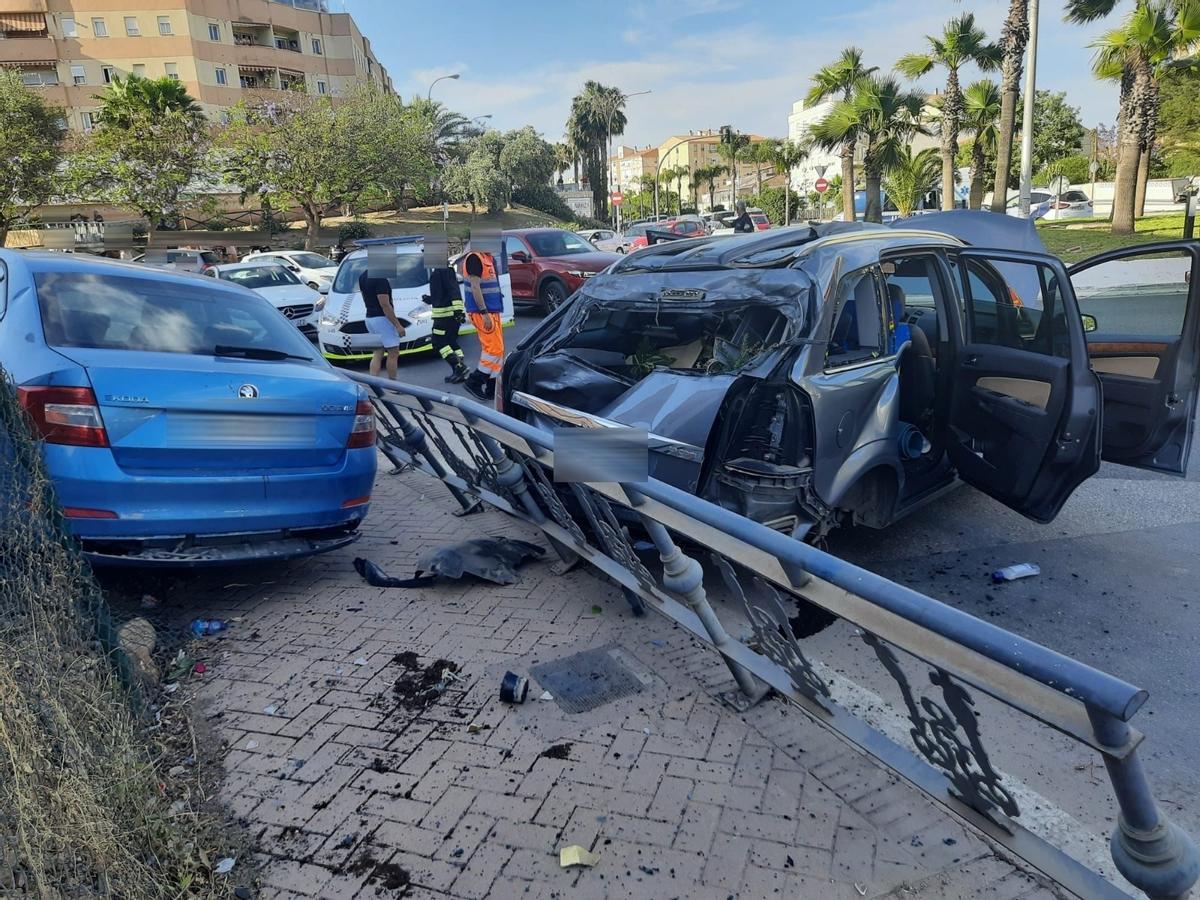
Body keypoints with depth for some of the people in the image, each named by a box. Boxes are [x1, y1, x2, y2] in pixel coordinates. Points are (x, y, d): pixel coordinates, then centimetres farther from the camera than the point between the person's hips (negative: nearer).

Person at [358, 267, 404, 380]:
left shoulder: (363, 276, 9)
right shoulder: (380, 278, -20)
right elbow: (385, 305, -22)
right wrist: (398, 325, -18)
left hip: (369, 318, 9)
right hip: (382, 319, -9)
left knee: (378, 353, 11)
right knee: (393, 353, 3)